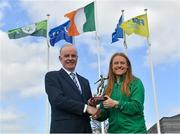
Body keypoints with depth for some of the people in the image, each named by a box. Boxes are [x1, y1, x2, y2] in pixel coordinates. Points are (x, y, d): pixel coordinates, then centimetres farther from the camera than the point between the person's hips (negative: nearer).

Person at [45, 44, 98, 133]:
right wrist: (85, 107, -16)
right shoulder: (51, 76, 2)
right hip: (64, 128, -6)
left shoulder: (84, 81, 21)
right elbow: (58, 100, -13)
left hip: (85, 129, 6)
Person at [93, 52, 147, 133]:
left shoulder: (135, 83, 0)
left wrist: (116, 104, -19)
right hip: (114, 130, 4)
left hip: (134, 130, -3)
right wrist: (99, 114, -10)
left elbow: (137, 106, -11)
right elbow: (105, 111, 11)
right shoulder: (108, 87, 11)